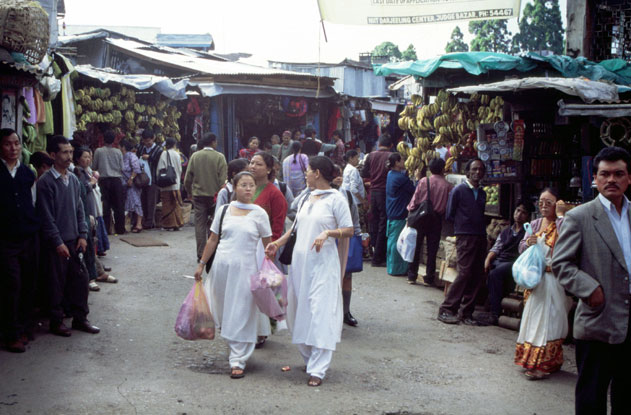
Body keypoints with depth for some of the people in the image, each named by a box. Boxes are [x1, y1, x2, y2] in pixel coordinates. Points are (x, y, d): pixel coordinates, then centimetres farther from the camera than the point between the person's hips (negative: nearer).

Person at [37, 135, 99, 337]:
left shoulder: (73, 180, 8)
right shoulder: (46, 182, -12)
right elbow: (47, 216, -13)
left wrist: (82, 235, 5)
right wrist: (58, 242, -14)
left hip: (73, 239, 6)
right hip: (55, 242, -6)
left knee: (80, 278, 8)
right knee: (57, 282, 3)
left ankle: (80, 318, 20)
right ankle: (56, 322, 16)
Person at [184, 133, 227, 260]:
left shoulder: (195, 156, 0)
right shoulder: (219, 157, -8)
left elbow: (188, 177, 2)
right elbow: (222, 179, -11)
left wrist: (189, 192, 15)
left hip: (198, 195, 2)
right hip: (214, 195, -2)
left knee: (200, 224, 6)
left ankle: (201, 253, 7)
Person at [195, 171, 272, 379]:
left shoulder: (259, 214, -1)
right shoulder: (224, 210, 4)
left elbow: (268, 245, 2)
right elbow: (212, 240, 10)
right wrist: (202, 264, 8)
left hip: (245, 268, -3)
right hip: (221, 265, 3)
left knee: (241, 314, 0)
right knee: (223, 311, 11)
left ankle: (238, 361, 7)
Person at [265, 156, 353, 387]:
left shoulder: (336, 199, -8)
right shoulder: (308, 197, 14)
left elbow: (349, 230, -9)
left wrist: (328, 233, -24)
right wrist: (278, 243, 17)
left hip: (323, 263, -8)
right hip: (300, 261, 8)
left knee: (320, 313, -9)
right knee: (299, 310, 11)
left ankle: (318, 370, -6)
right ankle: (309, 357, 26)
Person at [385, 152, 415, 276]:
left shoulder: (391, 174, 10)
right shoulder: (401, 177, -18)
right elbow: (414, 190, -12)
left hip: (392, 213, 9)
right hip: (400, 214, -9)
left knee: (392, 240, 14)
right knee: (397, 241, -3)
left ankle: (392, 267, 22)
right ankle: (397, 269, 4)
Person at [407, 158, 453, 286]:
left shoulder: (424, 181, -5)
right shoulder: (448, 185, -4)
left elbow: (415, 200, -5)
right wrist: (443, 217, 11)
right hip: (437, 219, 0)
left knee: (416, 247, 9)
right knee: (432, 249, 7)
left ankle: (412, 276, 13)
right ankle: (428, 278, 10)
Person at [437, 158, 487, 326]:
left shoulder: (482, 193, 17)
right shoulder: (458, 190, -2)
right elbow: (450, 215, -1)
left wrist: (481, 229, 6)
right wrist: (463, 226, 3)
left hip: (480, 237, 6)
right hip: (465, 237, -6)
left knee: (478, 276, 3)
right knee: (465, 273, -13)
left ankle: (466, 313, 10)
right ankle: (446, 310, -5)